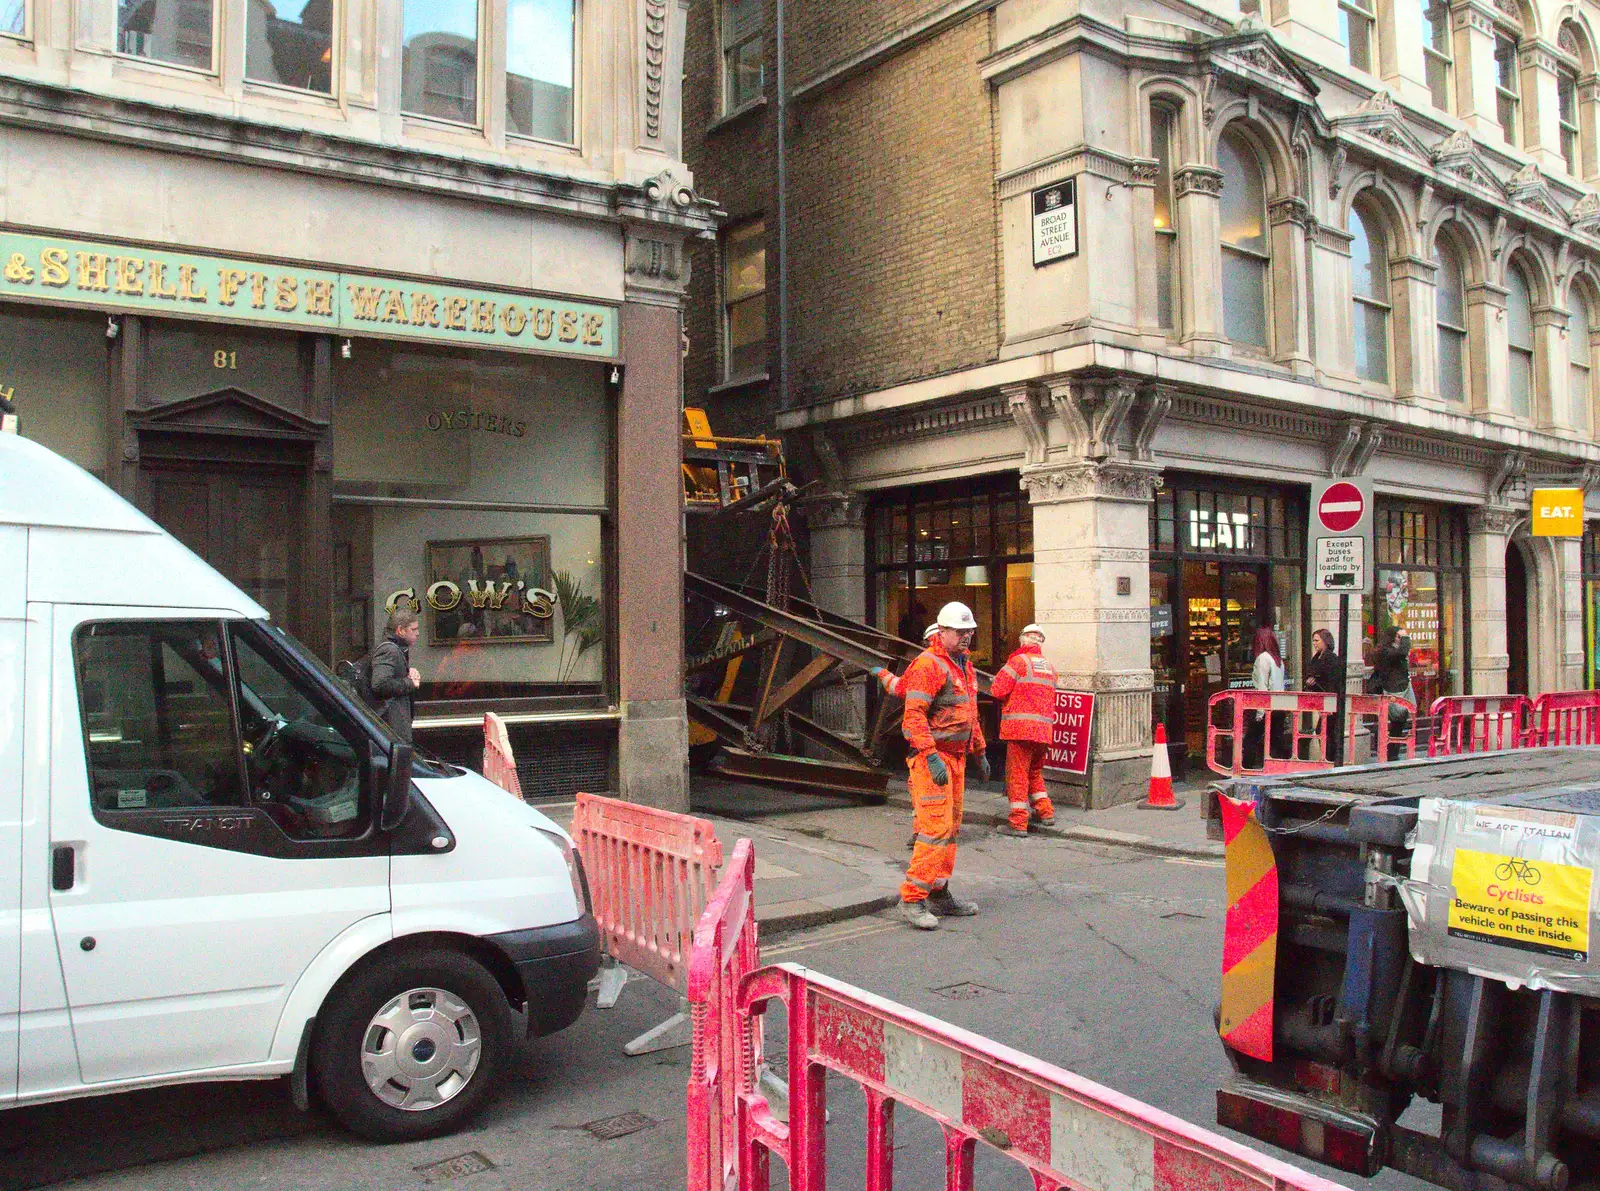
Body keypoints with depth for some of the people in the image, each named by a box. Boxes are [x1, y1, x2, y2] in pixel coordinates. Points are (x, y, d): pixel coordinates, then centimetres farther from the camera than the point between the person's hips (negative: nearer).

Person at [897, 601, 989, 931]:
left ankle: (939, 895, 23)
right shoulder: (928, 665, -14)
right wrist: (931, 758, -26)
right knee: (936, 828, -13)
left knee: (951, 828, 13)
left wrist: (980, 752, 26)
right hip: (931, 757, -10)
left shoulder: (965, 664, 17)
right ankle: (911, 899, -9)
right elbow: (914, 715, -21)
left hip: (956, 757, 10)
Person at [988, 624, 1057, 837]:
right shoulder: (1049, 667, 15)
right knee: (1035, 771, 22)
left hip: (1021, 727, -6)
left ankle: (1018, 823, -2)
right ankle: (1045, 812, 20)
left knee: (1017, 773, -2)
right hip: (1044, 729, 6)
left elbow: (997, 690, -9)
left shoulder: (1019, 660, -5)